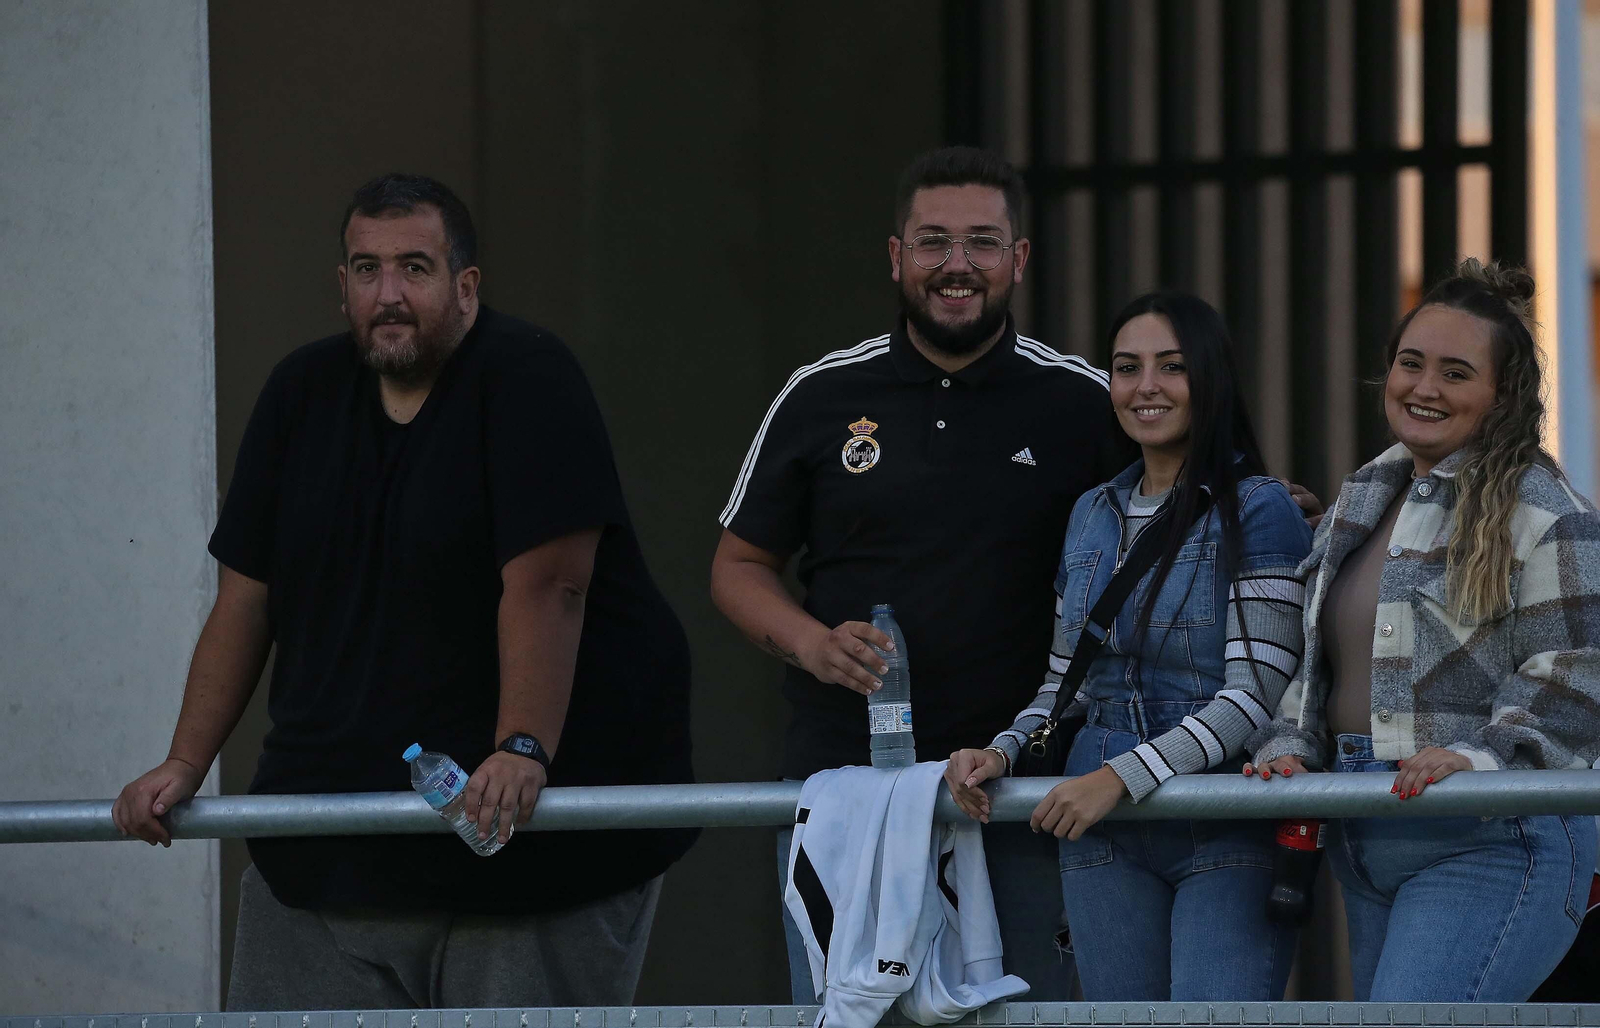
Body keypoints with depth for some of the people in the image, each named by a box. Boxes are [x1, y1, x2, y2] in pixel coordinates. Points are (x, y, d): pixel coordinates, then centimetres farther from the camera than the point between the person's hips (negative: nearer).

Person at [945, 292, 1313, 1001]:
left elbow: (1257, 690, -12)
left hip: (1227, 839, -6)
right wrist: (1002, 753, 1)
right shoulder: (1092, 516, 17)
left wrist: (1124, 775, -20)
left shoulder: (1258, 510, -4)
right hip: (1103, 840, 6)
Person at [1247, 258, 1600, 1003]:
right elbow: (1312, 657, 23)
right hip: (1368, 846, 9)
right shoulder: (1364, 501, 18)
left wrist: (1480, 757, -26)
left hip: (1489, 842, -9)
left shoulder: (1538, 509, -8)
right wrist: (1289, 747, 6)